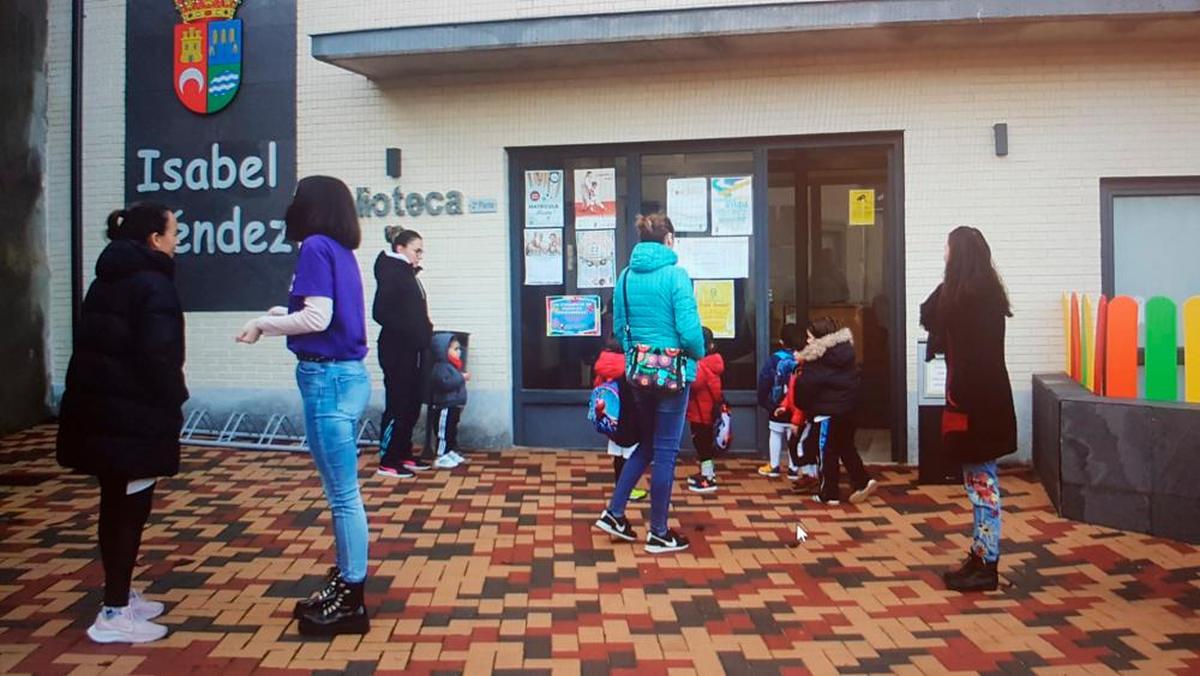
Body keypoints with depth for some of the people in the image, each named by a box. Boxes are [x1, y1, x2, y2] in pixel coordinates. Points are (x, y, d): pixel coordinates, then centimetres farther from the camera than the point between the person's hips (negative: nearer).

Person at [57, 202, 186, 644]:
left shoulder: (106, 280, 16)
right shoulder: (153, 284, -13)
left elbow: (95, 343, 17)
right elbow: (158, 355, -22)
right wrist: (173, 403, -8)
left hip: (97, 409, 9)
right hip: (134, 415, -9)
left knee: (115, 504, 17)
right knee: (131, 508, -2)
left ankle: (120, 597, 28)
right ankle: (114, 615, 3)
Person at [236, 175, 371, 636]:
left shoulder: (316, 247, -10)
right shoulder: (341, 251, 14)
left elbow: (318, 318, -17)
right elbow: (327, 312, 13)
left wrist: (263, 323, -4)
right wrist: (280, 314, 13)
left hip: (328, 378, -9)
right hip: (347, 375, 9)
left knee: (343, 495, -2)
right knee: (341, 492, 16)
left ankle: (351, 601, 8)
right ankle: (344, 583, 28)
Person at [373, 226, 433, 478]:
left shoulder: (408, 273, 15)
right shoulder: (391, 273, -12)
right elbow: (381, 313, -19)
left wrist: (424, 328, 5)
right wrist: (411, 330, -18)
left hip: (411, 351, 9)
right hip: (396, 351, -9)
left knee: (412, 405, 13)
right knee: (397, 405, -3)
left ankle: (404, 454, 23)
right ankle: (388, 462, 5)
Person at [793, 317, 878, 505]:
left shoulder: (817, 360, -18)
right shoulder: (845, 351, 6)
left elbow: (806, 386, -19)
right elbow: (857, 378, 16)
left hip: (827, 412, -8)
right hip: (848, 409, 8)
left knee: (827, 453, 2)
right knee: (846, 447, 20)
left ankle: (828, 493, 9)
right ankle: (862, 482, 13)